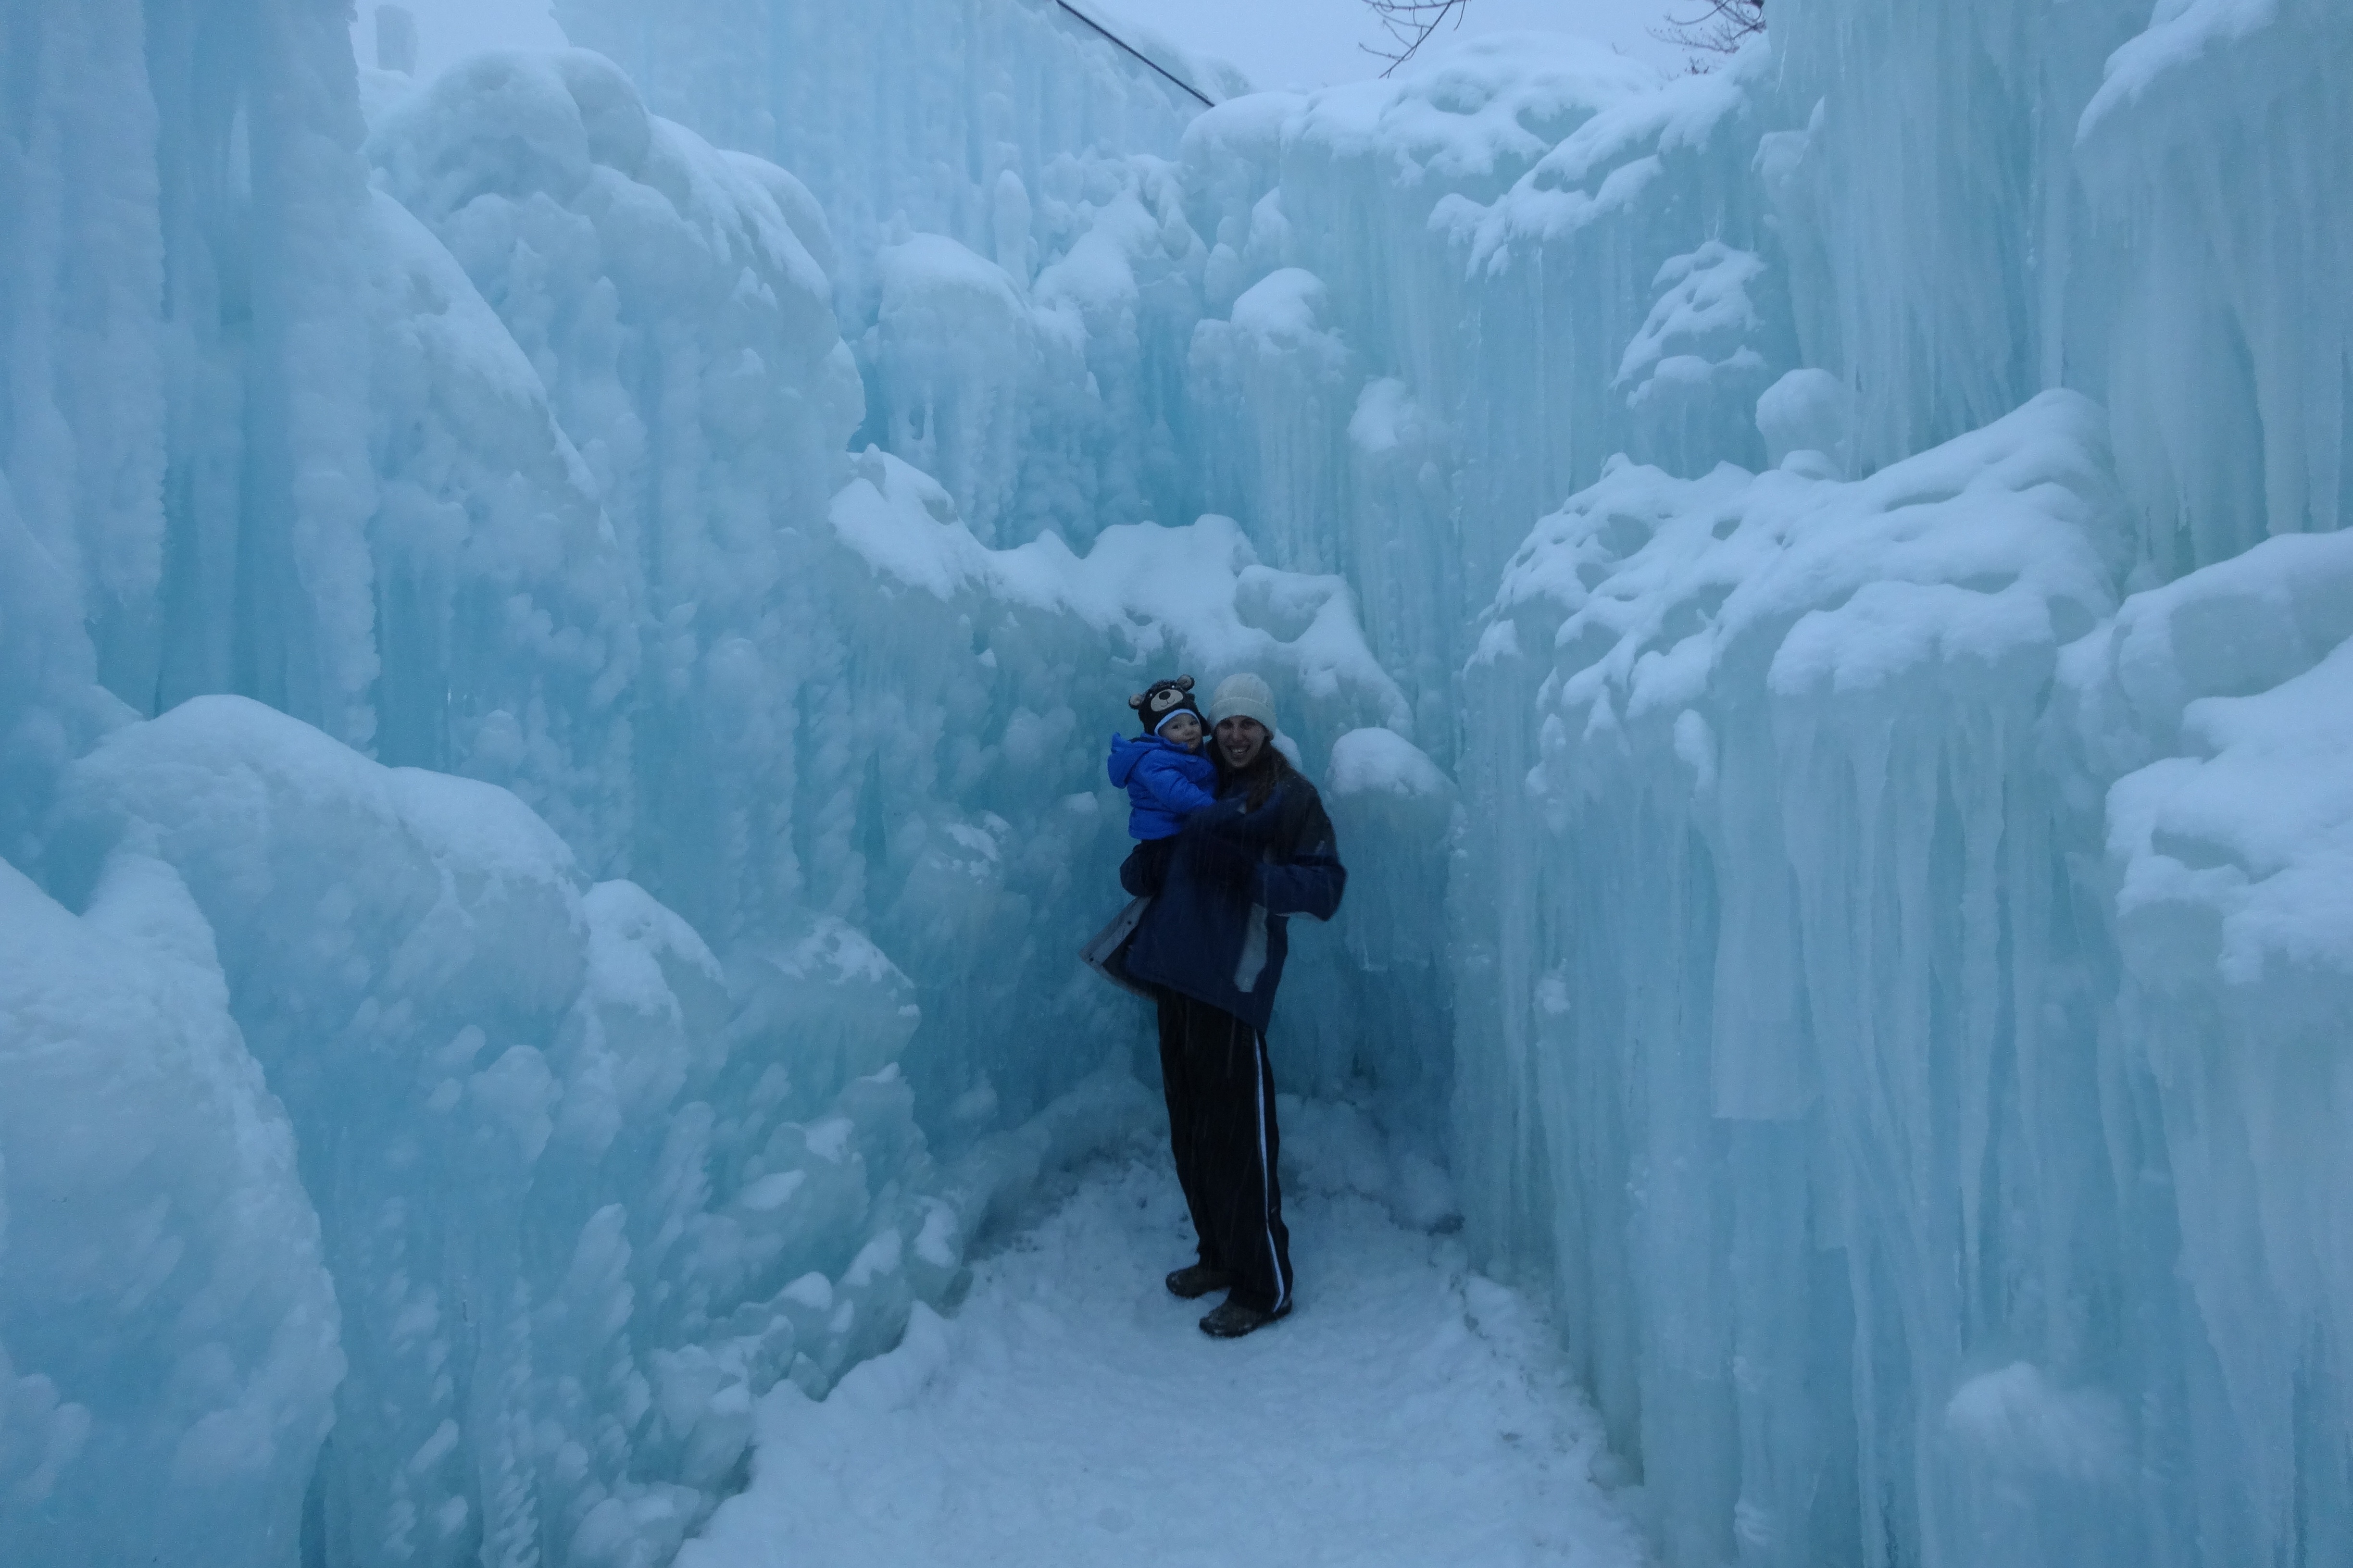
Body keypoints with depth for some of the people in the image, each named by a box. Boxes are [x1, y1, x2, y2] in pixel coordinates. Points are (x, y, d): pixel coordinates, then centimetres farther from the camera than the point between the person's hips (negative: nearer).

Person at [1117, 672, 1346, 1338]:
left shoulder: (1291, 797, 0)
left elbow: (1326, 885, -6)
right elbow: (1151, 870, 22)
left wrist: (1252, 874, -21)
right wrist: (1141, 867, -1)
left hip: (1233, 985, -6)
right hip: (1176, 977, 7)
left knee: (1238, 1140, -5)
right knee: (1190, 1133, 14)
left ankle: (1264, 1286, 8)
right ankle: (1219, 1255, 31)